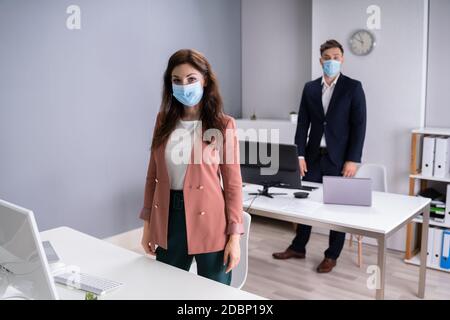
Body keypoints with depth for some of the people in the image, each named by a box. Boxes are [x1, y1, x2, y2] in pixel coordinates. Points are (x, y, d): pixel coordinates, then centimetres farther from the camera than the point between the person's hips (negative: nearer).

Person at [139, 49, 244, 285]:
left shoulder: (223, 125, -7)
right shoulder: (164, 120, 4)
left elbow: (233, 183, -7)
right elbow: (153, 174, 9)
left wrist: (234, 236, -9)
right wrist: (147, 223, 9)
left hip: (208, 223, -3)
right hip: (169, 219, 4)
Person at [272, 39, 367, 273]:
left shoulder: (353, 87, -3)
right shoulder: (310, 88, 8)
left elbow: (359, 125, -7)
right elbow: (303, 123, 6)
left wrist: (353, 160, -13)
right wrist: (300, 154, -2)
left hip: (340, 158, -3)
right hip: (314, 156, 4)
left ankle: (332, 255, 20)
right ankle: (298, 248, 26)